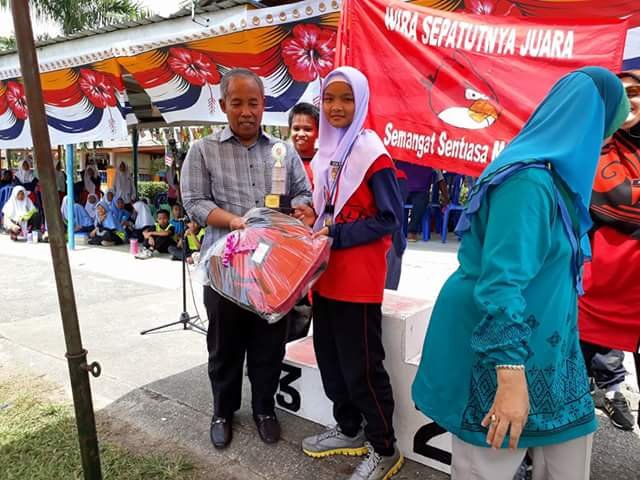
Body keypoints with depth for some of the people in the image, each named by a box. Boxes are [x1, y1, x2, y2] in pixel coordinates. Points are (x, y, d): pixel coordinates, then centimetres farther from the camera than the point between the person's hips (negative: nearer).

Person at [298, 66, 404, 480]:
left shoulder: (371, 152, -11)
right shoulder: (324, 154, 12)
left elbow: (391, 219, -15)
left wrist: (336, 235, -18)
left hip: (358, 278, -8)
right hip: (326, 274, 8)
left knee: (362, 366, 2)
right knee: (331, 358, 17)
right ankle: (350, 430, 36)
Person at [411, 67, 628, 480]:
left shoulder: (551, 176, 9)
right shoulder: (528, 182, -24)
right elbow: (500, 281, -30)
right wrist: (511, 374, -30)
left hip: (541, 343, 10)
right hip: (503, 349, -10)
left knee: (570, 443, 20)